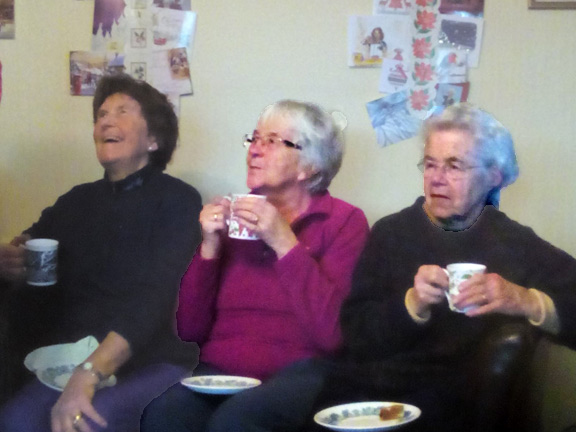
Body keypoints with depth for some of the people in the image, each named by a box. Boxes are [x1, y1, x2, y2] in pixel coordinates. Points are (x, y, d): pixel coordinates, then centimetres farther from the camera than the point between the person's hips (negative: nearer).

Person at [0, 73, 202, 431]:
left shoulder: (177, 200, 0)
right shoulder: (75, 203, 17)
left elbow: (154, 298, -14)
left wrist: (89, 374, -26)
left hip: (156, 362, -3)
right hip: (73, 362, 4)